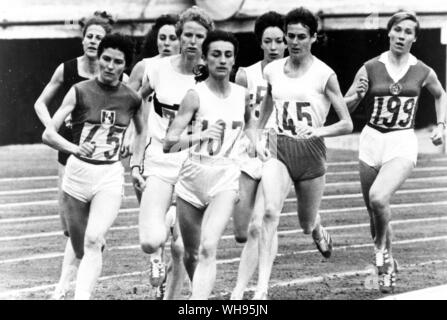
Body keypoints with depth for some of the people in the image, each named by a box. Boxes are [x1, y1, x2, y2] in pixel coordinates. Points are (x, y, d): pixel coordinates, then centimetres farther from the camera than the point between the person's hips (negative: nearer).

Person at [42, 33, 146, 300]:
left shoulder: (132, 99, 0)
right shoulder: (80, 92, -6)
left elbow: (142, 132, 22)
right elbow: (48, 134, -11)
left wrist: (136, 167, 12)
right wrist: (75, 148, -28)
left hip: (111, 177, 0)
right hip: (78, 171, 0)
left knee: (93, 241, -24)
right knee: (81, 251, 11)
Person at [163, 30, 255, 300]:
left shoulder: (243, 95, 3)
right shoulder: (195, 96, -8)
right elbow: (169, 144, -17)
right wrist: (200, 136, -30)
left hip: (226, 178, 0)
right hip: (193, 176, 0)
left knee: (208, 248, -19)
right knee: (192, 254, 11)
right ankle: (202, 293, 39)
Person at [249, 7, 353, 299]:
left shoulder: (324, 75, -6)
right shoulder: (272, 71, 5)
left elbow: (347, 124, -5)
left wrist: (317, 131, -21)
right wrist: (256, 139, 10)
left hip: (311, 152, -2)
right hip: (278, 149, 2)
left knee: (306, 224, 11)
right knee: (269, 212, -21)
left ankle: (319, 232, 53)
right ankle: (262, 288, -25)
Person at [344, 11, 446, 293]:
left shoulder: (423, 72, 0)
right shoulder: (371, 68, -2)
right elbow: (345, 107, 2)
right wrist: (357, 95, -18)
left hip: (403, 143, -2)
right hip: (372, 140, 2)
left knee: (378, 198, -27)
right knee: (374, 209, 9)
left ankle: (382, 247, 0)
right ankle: (388, 265, 31)